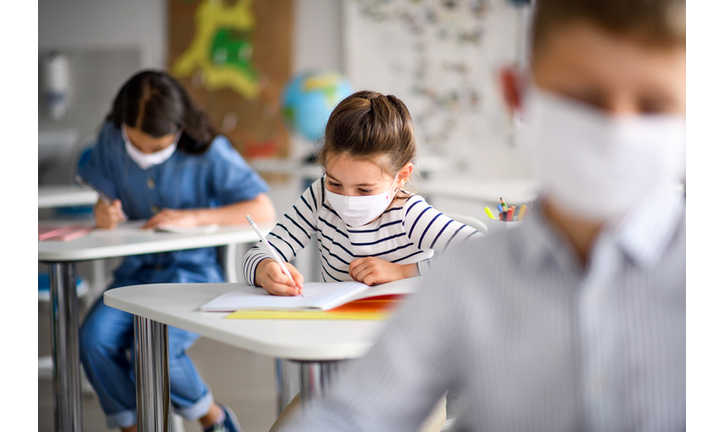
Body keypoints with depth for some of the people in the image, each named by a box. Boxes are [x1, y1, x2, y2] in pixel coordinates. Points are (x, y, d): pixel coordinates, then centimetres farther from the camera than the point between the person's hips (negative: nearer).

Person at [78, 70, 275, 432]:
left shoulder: (209, 152, -12)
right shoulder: (111, 138, -1)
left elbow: (264, 211, -15)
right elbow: (107, 201, 9)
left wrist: (193, 217, -25)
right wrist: (105, 214, -17)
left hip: (194, 270, -4)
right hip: (137, 268, 4)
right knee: (94, 338, -23)